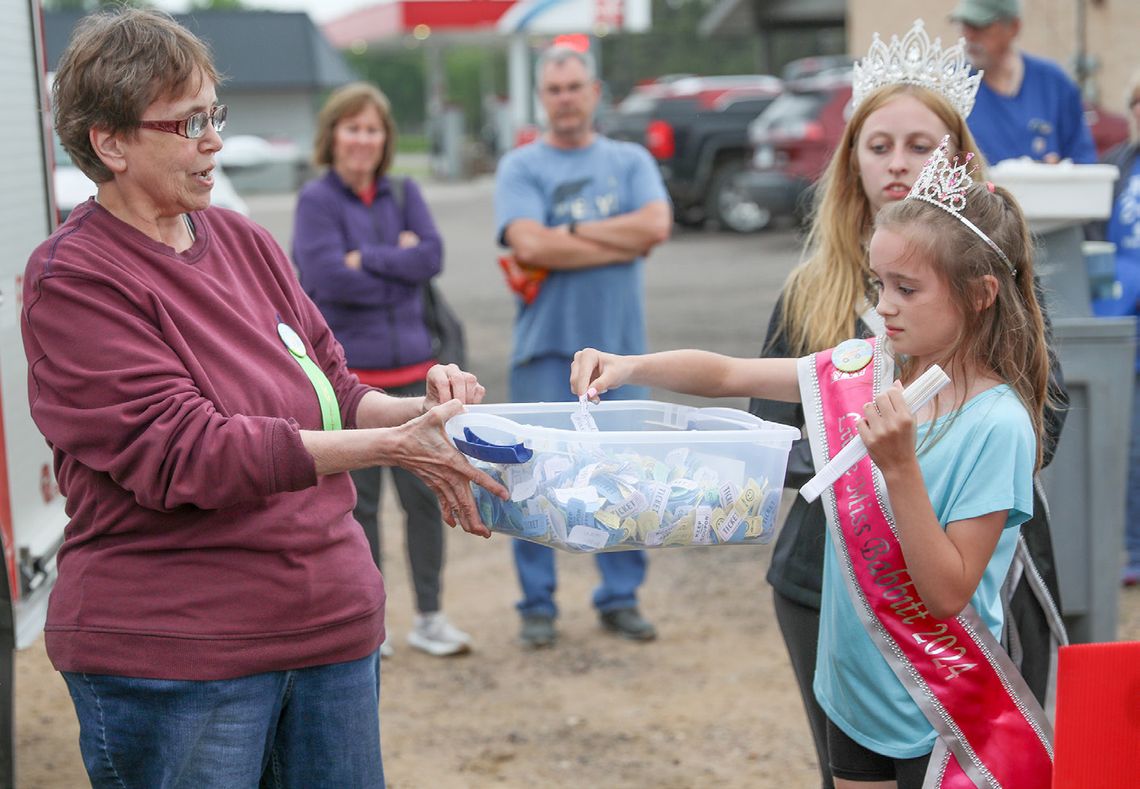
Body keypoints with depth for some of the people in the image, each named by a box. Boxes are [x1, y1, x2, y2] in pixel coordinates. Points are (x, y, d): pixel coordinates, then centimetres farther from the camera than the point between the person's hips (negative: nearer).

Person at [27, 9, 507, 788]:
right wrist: (388, 446, -23)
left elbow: (332, 391, 14)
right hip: (172, 657, -6)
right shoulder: (73, 281, -11)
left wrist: (415, 411, -8)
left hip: (332, 627, 7)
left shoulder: (243, 241, 10)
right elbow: (183, 453, -19)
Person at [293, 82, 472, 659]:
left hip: (409, 367, 4)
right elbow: (326, 277, -17)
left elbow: (431, 255, -6)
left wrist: (365, 258, -14)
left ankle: (428, 617, 16)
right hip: (346, 372, -4)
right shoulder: (316, 201, -4)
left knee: (423, 493, 5)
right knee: (357, 501, 5)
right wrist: (398, 262, -8)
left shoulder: (403, 194, 9)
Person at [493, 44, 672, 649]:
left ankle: (620, 598, 18)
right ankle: (537, 605, 10)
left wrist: (571, 232, -10)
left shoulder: (630, 161, 10)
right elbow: (529, 245, -14)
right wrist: (623, 242, -8)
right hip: (547, 348, -2)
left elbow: (657, 224, -8)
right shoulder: (520, 167, 3)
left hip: (619, 344, 2)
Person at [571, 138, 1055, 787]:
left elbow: (948, 594, -22)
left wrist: (900, 467, -30)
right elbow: (727, 374, 5)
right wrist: (628, 366, -11)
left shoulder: (997, 426, -20)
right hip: (857, 689, 6)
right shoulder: (864, 369, -3)